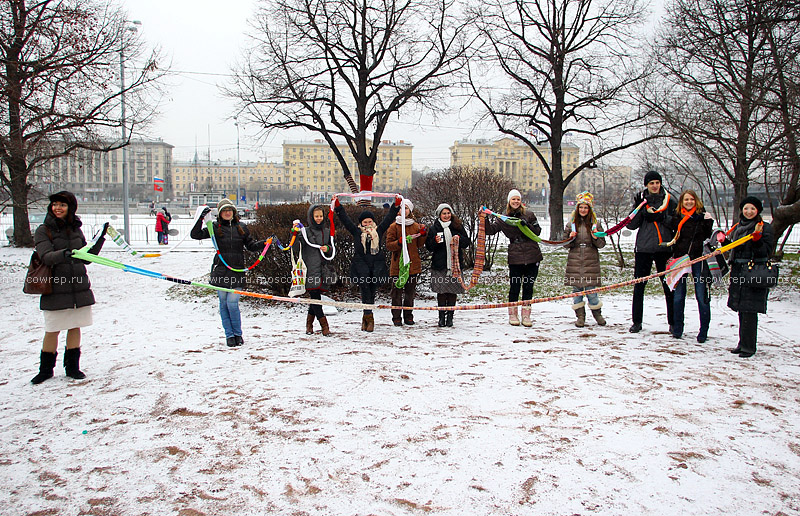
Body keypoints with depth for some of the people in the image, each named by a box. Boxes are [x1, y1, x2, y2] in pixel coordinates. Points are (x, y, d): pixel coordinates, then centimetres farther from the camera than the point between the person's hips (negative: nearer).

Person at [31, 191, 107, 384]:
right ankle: (46, 368, 20)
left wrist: (100, 239, 3)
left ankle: (72, 366, 22)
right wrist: (63, 254, -39)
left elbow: (86, 258, 11)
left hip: (79, 287, 4)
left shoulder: (76, 229, 9)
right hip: (55, 289, -3)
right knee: (52, 330, 4)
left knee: (75, 327, 9)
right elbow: (46, 256, -19)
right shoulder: (43, 231, -3)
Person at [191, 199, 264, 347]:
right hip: (220, 271, 0)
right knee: (223, 304, 4)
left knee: (232, 303, -7)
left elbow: (252, 246, 14)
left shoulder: (241, 228, 9)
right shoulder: (215, 228, 5)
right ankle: (229, 335, 15)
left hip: (237, 271, 0)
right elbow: (195, 235, -3)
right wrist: (201, 218, -14)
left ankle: (238, 334, 11)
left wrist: (265, 243, -3)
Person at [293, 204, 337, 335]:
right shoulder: (306, 231, 1)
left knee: (315, 299, 6)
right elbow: (296, 248, -10)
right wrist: (295, 233, -22)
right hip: (311, 270, -4)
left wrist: (328, 249, 0)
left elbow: (332, 251, 22)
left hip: (324, 270, 4)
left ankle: (309, 324, 20)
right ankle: (324, 325, -2)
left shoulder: (327, 231, 15)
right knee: (315, 298, -8)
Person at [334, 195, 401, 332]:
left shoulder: (379, 230, 15)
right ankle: (369, 317, -13)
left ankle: (366, 316, 9)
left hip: (377, 265, 2)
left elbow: (389, 218, 16)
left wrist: (396, 204, 10)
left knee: (372, 291, -4)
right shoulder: (356, 232, 11)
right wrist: (337, 206, 1)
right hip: (361, 264, -1)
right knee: (365, 289, -17)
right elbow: (345, 219, 7)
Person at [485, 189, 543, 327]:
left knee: (528, 287, 7)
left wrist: (527, 225, -12)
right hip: (515, 257, -1)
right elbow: (491, 230, 3)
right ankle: (513, 314, 14)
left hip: (532, 256, 1)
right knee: (515, 286, 1)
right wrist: (484, 219, -11)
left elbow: (538, 231, 5)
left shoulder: (529, 215, 5)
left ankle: (526, 315, 16)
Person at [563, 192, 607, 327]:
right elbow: (565, 244, 11)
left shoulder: (595, 224, 6)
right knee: (576, 290, 2)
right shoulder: (571, 224, 9)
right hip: (574, 262, 1)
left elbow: (602, 244, 7)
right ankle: (580, 316, 12)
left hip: (591, 262, -1)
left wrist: (596, 238, -13)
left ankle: (597, 314, 19)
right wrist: (570, 238, -9)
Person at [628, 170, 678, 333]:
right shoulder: (641, 199, 9)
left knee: (668, 286, 0)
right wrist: (638, 207, -11)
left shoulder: (670, 201, 7)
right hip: (643, 249, 1)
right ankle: (637, 321, 12)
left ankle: (672, 322, 10)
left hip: (664, 248, -1)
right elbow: (631, 225, 1)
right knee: (639, 286, 3)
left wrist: (661, 217, -14)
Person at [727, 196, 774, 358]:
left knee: (749, 311, -9)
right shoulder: (737, 228, 15)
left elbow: (766, 252, -11)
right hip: (738, 272, 6)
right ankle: (743, 343, 19)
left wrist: (757, 237, -23)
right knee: (741, 310, 10)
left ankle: (749, 346, -3)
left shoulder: (765, 228, -3)